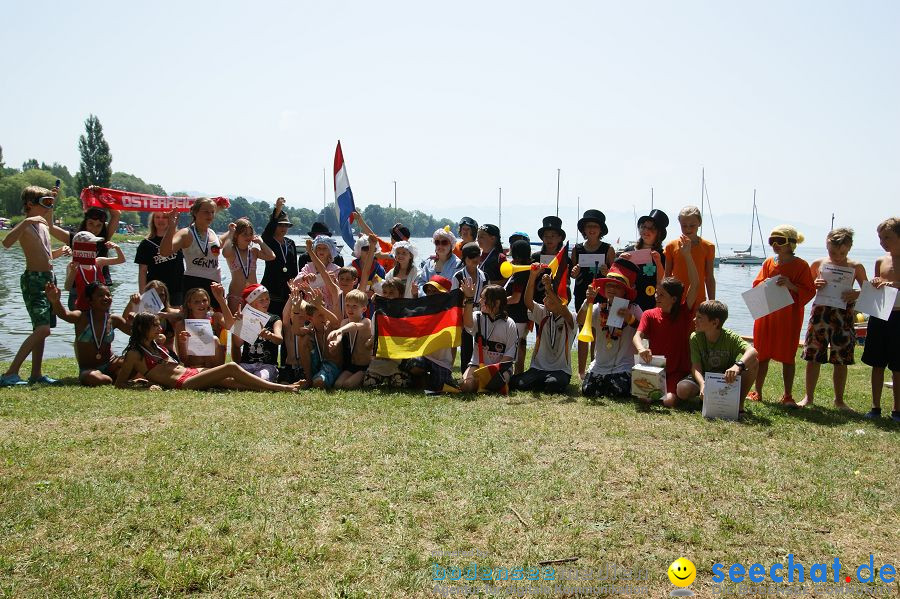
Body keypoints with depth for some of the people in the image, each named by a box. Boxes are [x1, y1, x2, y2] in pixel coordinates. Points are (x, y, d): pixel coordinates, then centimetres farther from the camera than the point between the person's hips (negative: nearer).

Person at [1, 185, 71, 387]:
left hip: (49, 279, 9)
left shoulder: (44, 225, 16)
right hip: (34, 280, -9)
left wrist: (56, 253, 9)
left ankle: (36, 374, 17)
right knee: (42, 329, -18)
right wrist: (26, 221, -34)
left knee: (41, 330, 11)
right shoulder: (25, 226, -9)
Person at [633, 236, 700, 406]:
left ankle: (672, 393, 8)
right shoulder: (649, 315, 2)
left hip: (679, 371, -1)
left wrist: (686, 255, -20)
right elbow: (638, 335, -12)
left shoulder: (684, 312, -2)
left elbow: (695, 284, -13)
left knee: (669, 401, -24)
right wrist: (640, 348, -37)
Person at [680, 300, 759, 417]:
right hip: (704, 378, 1)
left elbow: (752, 351, -35)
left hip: (729, 380, -1)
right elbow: (696, 367, -18)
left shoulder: (730, 337, -17)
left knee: (753, 361, -27)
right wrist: (702, 385, -39)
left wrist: (738, 365, -55)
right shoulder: (695, 337, -12)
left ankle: (739, 403, -15)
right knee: (682, 390, -31)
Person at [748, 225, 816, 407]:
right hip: (766, 314, 4)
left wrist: (791, 285, -22)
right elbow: (756, 285, 13)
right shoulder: (768, 262, 9)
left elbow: (810, 291, -7)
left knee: (788, 356, 2)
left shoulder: (801, 265, -4)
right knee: (762, 354, 7)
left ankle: (787, 396, 12)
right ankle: (757, 392, 17)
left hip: (789, 316, -4)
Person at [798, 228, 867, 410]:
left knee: (841, 361, 6)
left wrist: (856, 294, -13)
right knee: (813, 357, 3)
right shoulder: (818, 264, 4)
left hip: (844, 315, 0)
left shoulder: (856, 267, 3)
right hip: (820, 312, 0)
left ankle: (839, 400, 20)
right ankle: (809, 396, 17)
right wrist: (814, 285, -10)